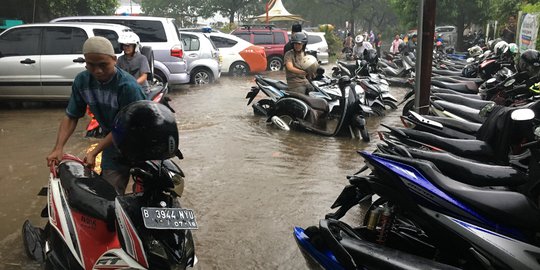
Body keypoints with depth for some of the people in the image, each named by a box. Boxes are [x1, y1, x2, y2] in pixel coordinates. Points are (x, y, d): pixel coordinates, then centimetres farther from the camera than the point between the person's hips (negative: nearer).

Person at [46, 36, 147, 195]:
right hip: (113, 142, 5)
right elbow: (71, 116, 1)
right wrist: (58, 148, -12)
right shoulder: (82, 81, -7)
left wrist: (94, 152, -21)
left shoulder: (128, 86, -25)